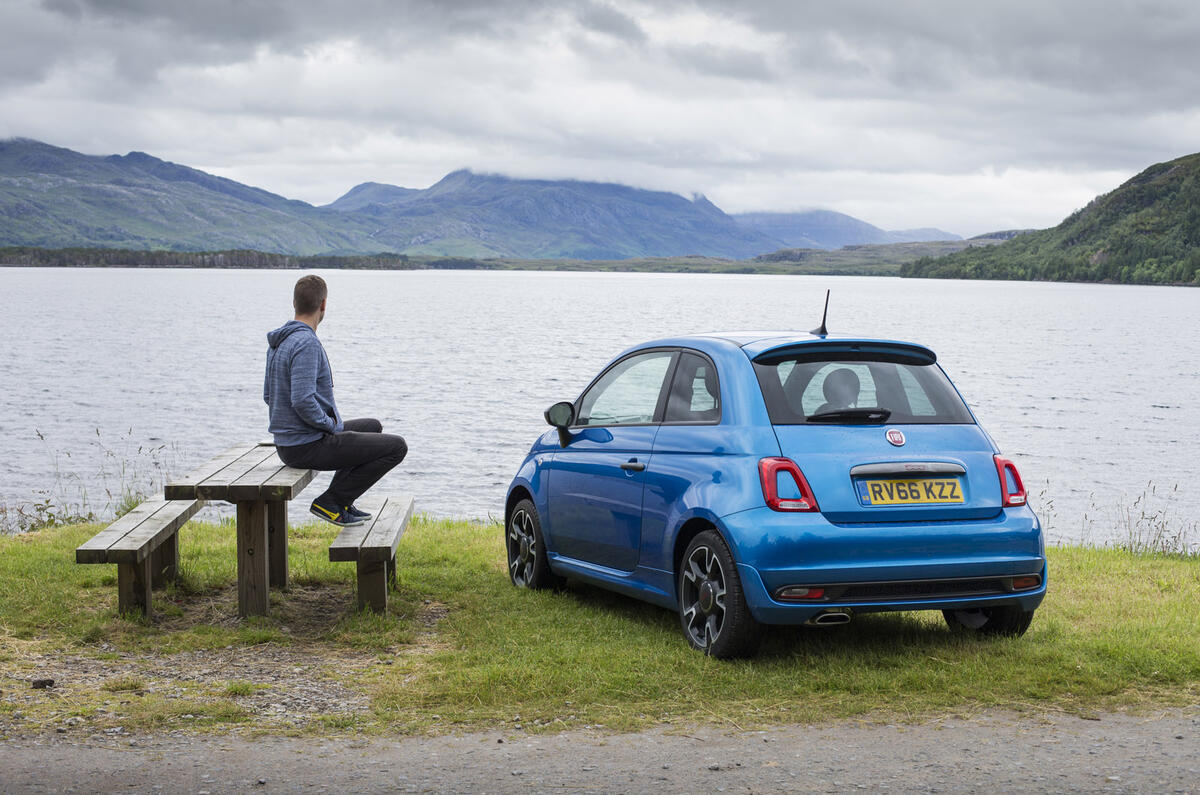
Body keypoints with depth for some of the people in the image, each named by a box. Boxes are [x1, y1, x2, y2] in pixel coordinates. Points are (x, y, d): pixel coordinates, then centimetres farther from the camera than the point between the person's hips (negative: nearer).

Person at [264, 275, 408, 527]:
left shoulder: (278, 342, 9)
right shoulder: (306, 343, -21)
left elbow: (269, 395, 17)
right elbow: (303, 400, -30)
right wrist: (332, 426, -12)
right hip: (309, 447, -10)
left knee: (372, 427, 28)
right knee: (396, 447, -4)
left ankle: (340, 501, 21)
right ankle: (331, 501, -2)